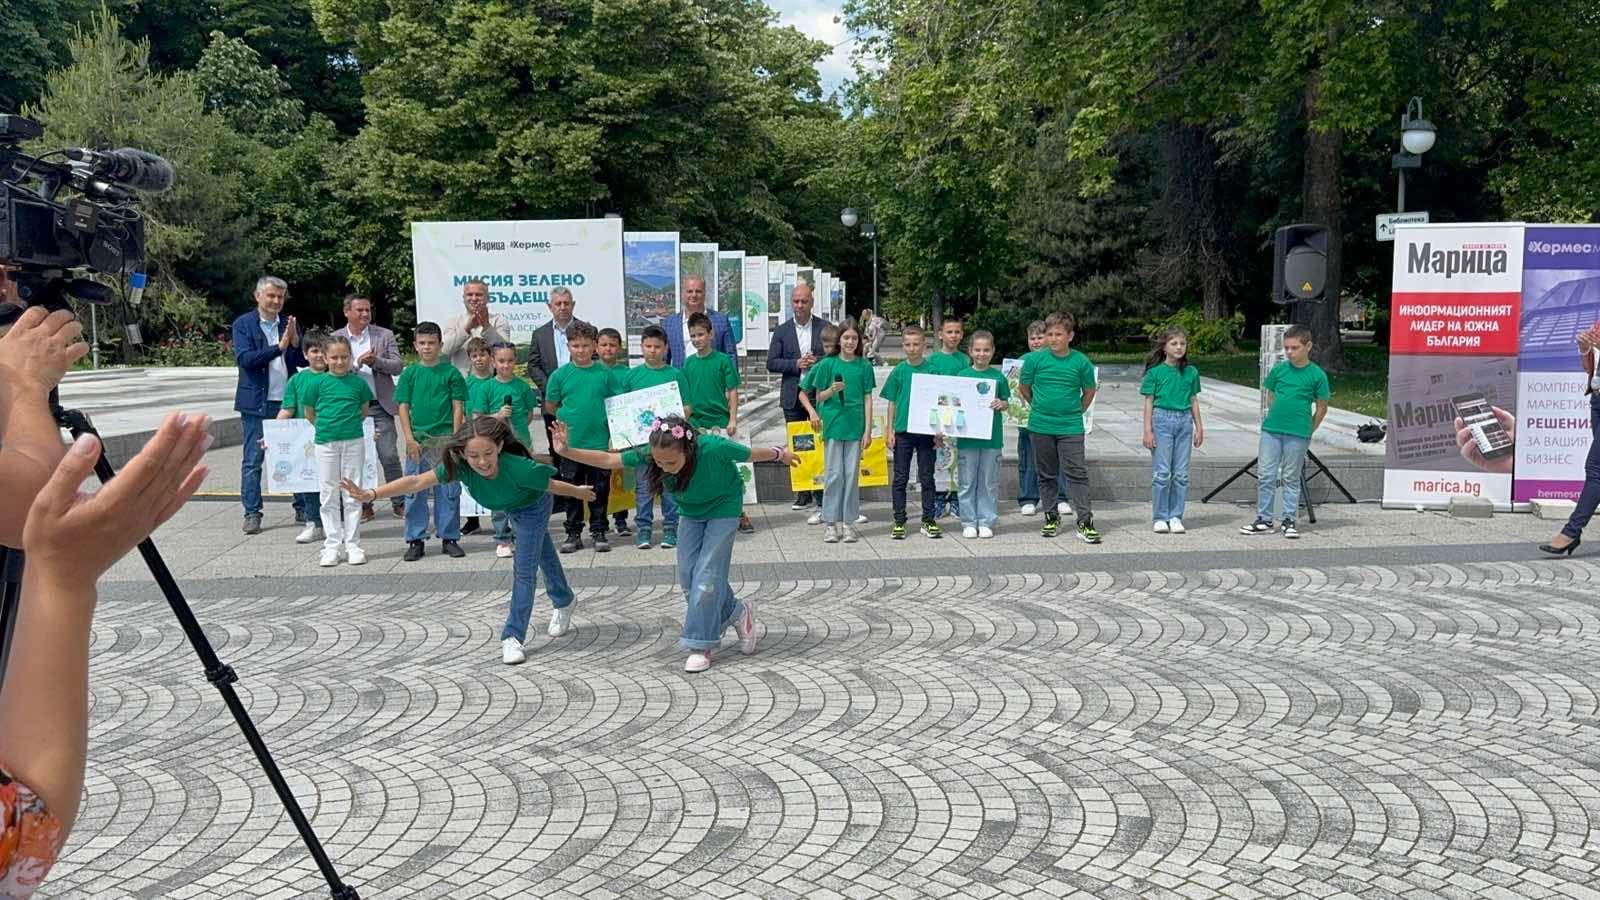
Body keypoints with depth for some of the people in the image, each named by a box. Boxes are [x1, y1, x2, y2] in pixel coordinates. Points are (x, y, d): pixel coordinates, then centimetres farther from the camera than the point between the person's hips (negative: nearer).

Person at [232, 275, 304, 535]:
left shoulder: (289, 324, 10)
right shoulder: (243, 324, -1)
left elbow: (303, 361, 7)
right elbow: (244, 359, -14)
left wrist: (295, 341, -12)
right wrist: (279, 347, -20)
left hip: (288, 401, 3)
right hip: (256, 403, -3)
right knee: (252, 460, 1)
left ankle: (303, 507, 15)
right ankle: (252, 513, 7)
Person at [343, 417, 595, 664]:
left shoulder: (518, 468, -46)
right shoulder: (460, 466, -36)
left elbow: (551, 485, -28)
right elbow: (418, 482, -45)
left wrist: (579, 493, -10)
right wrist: (372, 494, -56)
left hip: (532, 507, -5)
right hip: (507, 508, 5)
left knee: (524, 569, -12)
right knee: (542, 555, 27)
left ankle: (513, 636, 0)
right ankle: (564, 601, 51)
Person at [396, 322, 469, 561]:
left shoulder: (450, 372, 2)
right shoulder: (410, 373, 5)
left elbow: (458, 407, 1)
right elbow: (403, 407, 4)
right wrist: (409, 439, -5)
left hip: (445, 439, -1)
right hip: (417, 440, 1)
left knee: (448, 491, 4)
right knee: (415, 491, 5)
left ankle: (449, 538, 14)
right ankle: (415, 540, 14)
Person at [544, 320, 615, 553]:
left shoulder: (604, 373, 0)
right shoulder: (561, 374, 0)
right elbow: (550, 406, 9)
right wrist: (569, 416, 1)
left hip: (599, 441, 0)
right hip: (571, 443, 0)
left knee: (600, 490, 8)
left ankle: (598, 532, 20)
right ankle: (573, 534, 21)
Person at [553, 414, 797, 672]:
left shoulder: (712, 447, -38)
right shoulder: (649, 453, -28)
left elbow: (751, 455, -20)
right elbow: (608, 460, -21)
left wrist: (780, 454, -2)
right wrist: (567, 451, -32)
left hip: (723, 507, -5)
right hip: (690, 510, 5)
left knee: (707, 574, -12)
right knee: (687, 575, 0)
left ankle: (700, 645, -2)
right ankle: (737, 613, 22)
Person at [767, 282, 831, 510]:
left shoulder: (825, 327, 4)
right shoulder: (782, 331, 7)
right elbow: (771, 363, 2)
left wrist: (817, 361, -13)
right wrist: (796, 364, -13)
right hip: (793, 396, 2)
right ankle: (803, 493, 12)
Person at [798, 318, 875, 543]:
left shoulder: (864, 366, 4)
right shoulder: (827, 364, 2)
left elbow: (867, 399, 4)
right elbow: (820, 397, 7)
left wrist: (868, 430, 0)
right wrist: (832, 390, -15)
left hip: (855, 426, 1)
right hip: (833, 424, -1)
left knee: (852, 474, 4)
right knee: (833, 474, 0)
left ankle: (848, 522, 12)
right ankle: (830, 522, 7)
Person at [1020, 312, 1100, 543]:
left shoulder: (1081, 362, -3)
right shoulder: (1034, 359, -3)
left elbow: (1089, 391, 10)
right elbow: (1024, 389, 10)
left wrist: (1076, 411, 11)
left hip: (1071, 428, -1)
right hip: (1040, 427, 1)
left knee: (1077, 473, -5)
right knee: (1046, 474, 11)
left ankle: (1085, 522, -2)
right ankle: (1051, 517, 23)